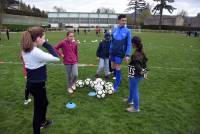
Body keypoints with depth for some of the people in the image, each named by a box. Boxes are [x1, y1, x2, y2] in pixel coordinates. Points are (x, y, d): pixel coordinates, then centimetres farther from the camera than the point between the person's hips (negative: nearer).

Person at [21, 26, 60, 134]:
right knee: (38, 109, 9)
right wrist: (46, 44, -18)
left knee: (44, 102, 30)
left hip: (32, 83, 10)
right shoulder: (36, 52, -28)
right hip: (37, 85, -10)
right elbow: (56, 58, -25)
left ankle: (43, 122, 55)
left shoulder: (25, 50, 0)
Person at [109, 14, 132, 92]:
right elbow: (112, 41, 9)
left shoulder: (127, 31, -7)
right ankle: (118, 79, 39)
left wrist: (127, 55, -14)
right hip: (112, 52, 4)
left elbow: (129, 44, -7)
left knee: (117, 69, -2)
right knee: (113, 67, 13)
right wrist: (110, 52, 10)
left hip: (120, 53, -4)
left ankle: (116, 86, 11)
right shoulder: (114, 29, 3)